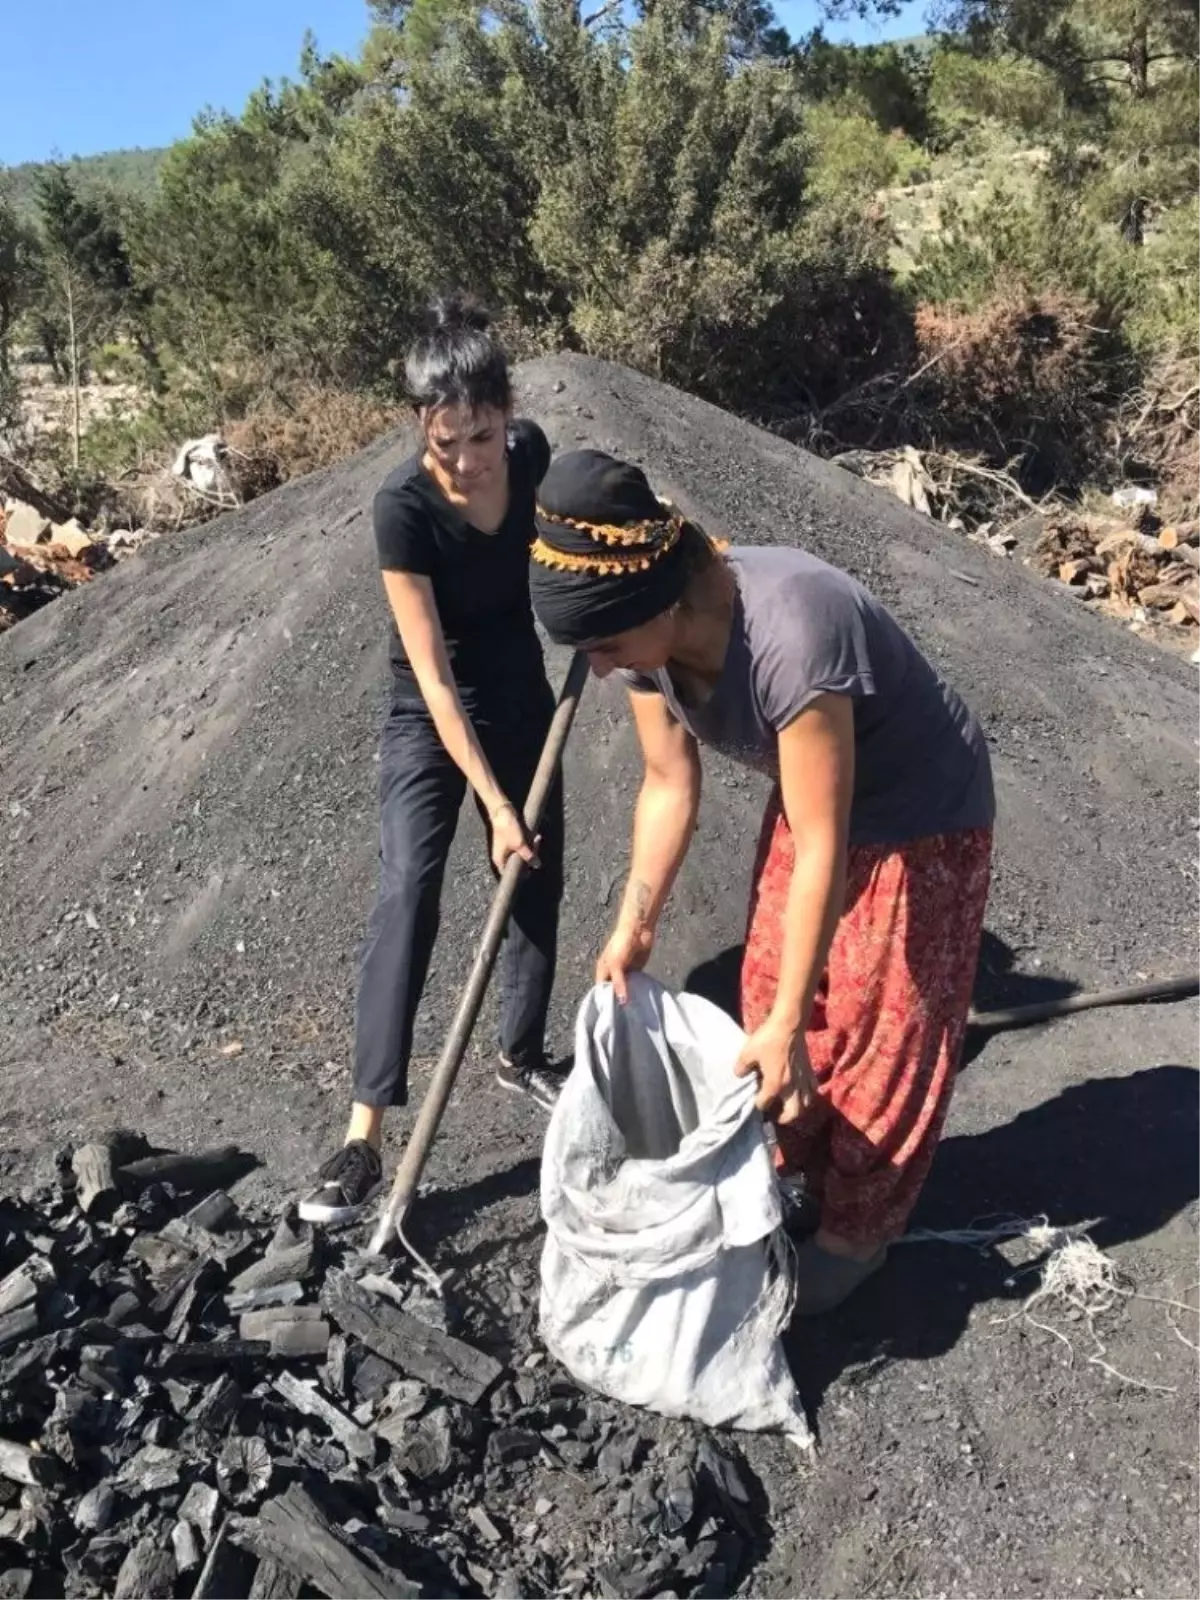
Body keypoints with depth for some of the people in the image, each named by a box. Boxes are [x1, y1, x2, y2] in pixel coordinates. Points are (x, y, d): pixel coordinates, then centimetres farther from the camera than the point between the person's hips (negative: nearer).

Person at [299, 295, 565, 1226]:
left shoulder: (531, 453, -13)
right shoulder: (405, 507, -27)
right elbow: (435, 678, -27)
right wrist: (495, 806, -29)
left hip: (523, 696, 5)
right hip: (431, 720, -5)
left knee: (539, 883, 10)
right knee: (408, 894, -17)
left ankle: (522, 1055, 32)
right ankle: (366, 1134, -15)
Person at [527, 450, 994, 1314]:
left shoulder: (792, 638, -41)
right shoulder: (652, 633, -18)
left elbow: (822, 852, -34)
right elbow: (670, 784, -4)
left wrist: (787, 1023, -29)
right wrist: (635, 926, -7)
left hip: (920, 820, -7)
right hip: (814, 796, 7)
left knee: (880, 1027, 4)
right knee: (770, 985, 15)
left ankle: (857, 1230, 24)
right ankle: (789, 1162, 38)